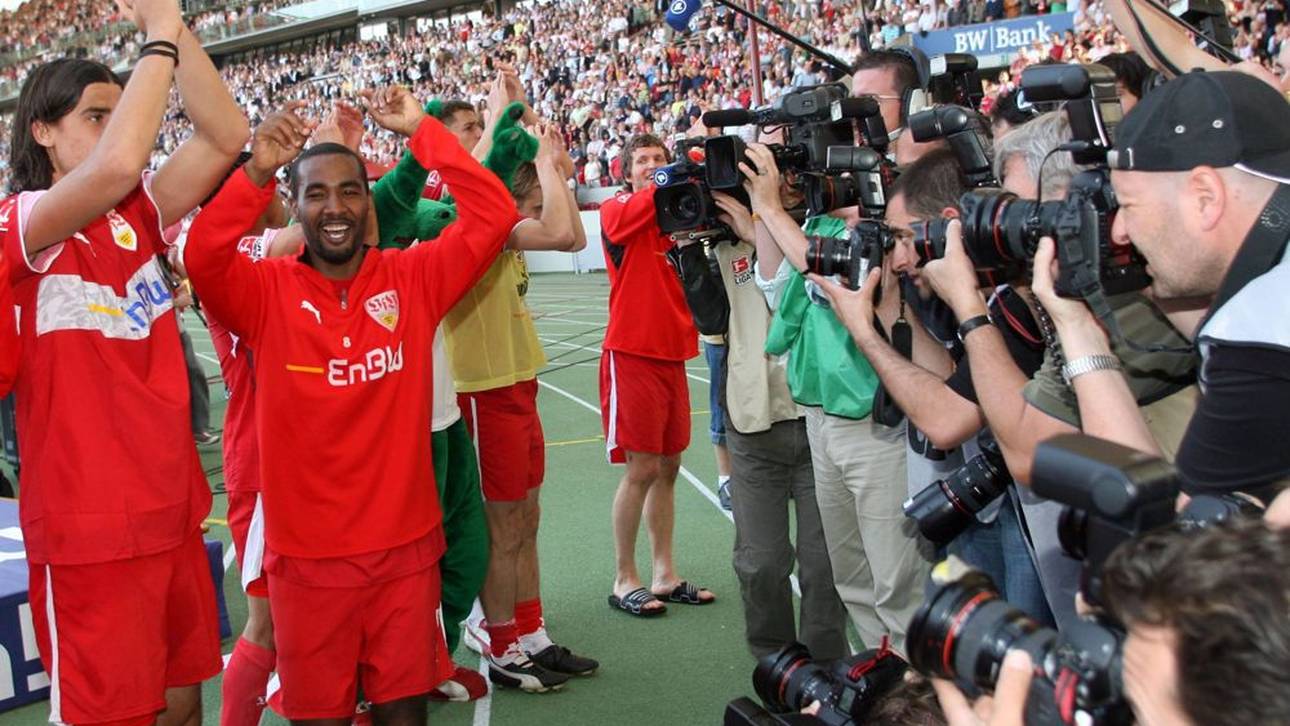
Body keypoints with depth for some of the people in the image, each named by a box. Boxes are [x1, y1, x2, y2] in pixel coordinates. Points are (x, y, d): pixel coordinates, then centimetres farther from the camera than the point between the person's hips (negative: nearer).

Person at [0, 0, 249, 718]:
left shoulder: (138, 217, 8)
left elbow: (227, 136, -6)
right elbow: (118, 165, -31)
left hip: (173, 510, 6)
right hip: (88, 529, -6)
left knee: (182, 700, 16)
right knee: (110, 711, 4)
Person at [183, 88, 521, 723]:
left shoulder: (412, 279, -1)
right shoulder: (266, 291, -4)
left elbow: (493, 216, -8)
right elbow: (201, 257, -22)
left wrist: (420, 131, -10)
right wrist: (257, 170, -32)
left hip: (406, 543, 1)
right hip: (306, 553, -1)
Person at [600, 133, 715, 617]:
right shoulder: (616, 210, -3)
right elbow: (641, 207, -24)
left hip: (672, 352, 6)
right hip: (632, 354, -6)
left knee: (668, 466, 11)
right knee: (641, 468, -3)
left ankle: (665, 577, 20)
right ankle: (624, 581, 9)